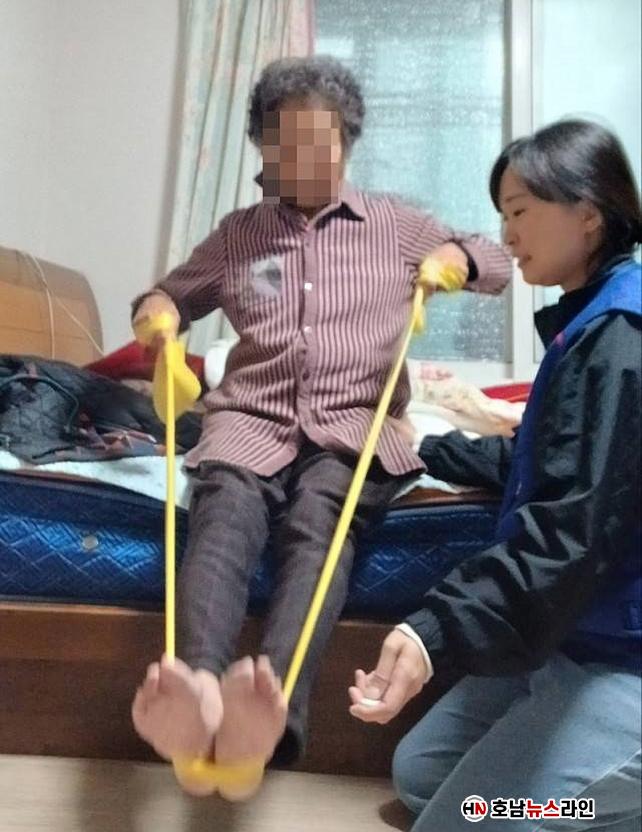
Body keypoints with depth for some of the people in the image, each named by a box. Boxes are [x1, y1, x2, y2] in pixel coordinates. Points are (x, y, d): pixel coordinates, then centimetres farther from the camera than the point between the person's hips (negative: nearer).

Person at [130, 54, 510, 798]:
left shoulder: (394, 225, 21)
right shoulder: (237, 235, 22)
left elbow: (499, 263, 29)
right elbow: (172, 292, 33)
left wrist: (456, 257, 4)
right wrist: (158, 314, 8)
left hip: (355, 425, -1)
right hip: (252, 420, 1)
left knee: (318, 519, -36)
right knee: (225, 511, -35)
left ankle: (270, 703, -60)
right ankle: (198, 690, -61)